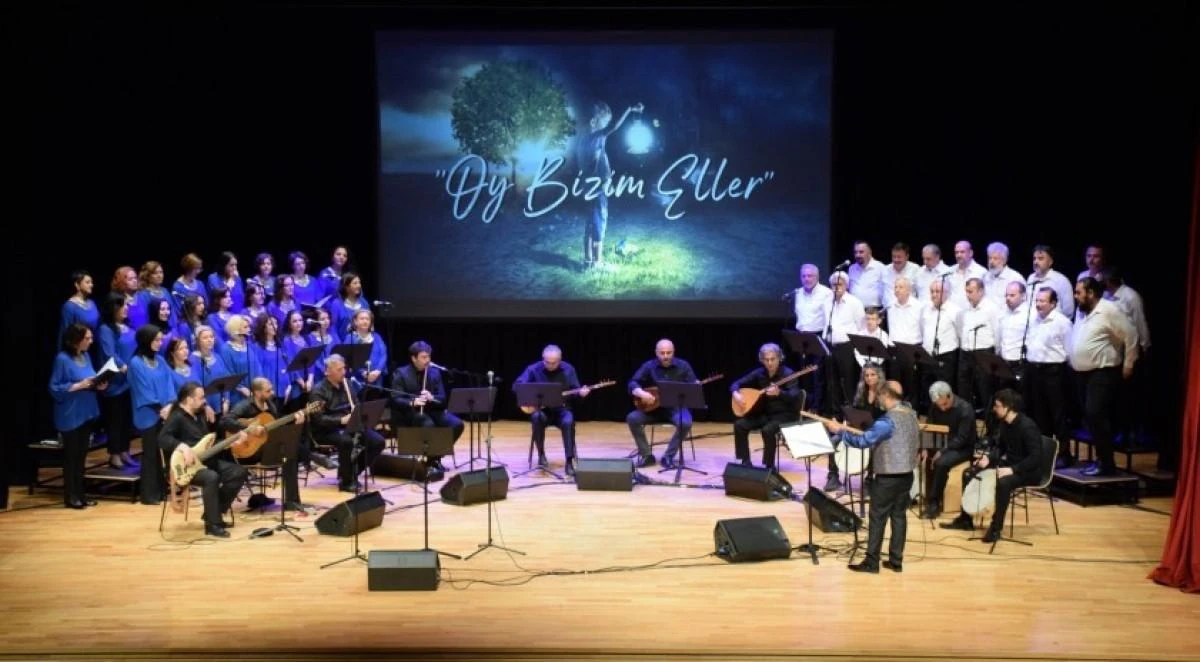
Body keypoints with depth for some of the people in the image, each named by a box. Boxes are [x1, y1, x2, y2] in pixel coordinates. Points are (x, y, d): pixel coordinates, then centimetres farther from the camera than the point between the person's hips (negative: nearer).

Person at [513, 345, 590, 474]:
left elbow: (574, 390, 3)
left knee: (568, 422, -33)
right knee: (537, 417, -36)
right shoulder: (533, 369, -4)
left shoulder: (568, 369, 0)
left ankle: (569, 461, -28)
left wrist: (581, 392, -21)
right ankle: (541, 454, -17)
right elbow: (516, 386, -10)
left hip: (561, 409, 0)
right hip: (540, 408, 0)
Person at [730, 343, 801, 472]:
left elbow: (795, 397, -26)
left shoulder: (788, 374, -14)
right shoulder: (759, 373, 2)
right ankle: (745, 462, -2)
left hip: (785, 415, -6)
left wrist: (779, 393, -45)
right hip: (765, 413, 6)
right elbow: (736, 384, 8)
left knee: (767, 430, -33)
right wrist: (736, 393, -15)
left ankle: (770, 465, -16)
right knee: (739, 425, -13)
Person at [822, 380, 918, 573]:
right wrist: (875, 436, 22)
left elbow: (862, 441, -21)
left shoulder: (887, 421, -21)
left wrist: (840, 430, -13)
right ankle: (896, 561, 15)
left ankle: (871, 562, 5)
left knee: (878, 518, 1)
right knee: (899, 515, 11)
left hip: (888, 476, -8)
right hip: (906, 474, 8)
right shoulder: (911, 415, 5)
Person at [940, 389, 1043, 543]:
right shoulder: (1004, 423, 2)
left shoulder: (1027, 426, -24)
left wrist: (1012, 469, -34)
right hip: (1009, 464, 9)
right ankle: (965, 519, 11)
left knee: (1003, 482, -39)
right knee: (969, 473, 2)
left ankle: (996, 527, -24)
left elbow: (1035, 457, -28)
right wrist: (989, 458, -5)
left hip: (1028, 471, -9)